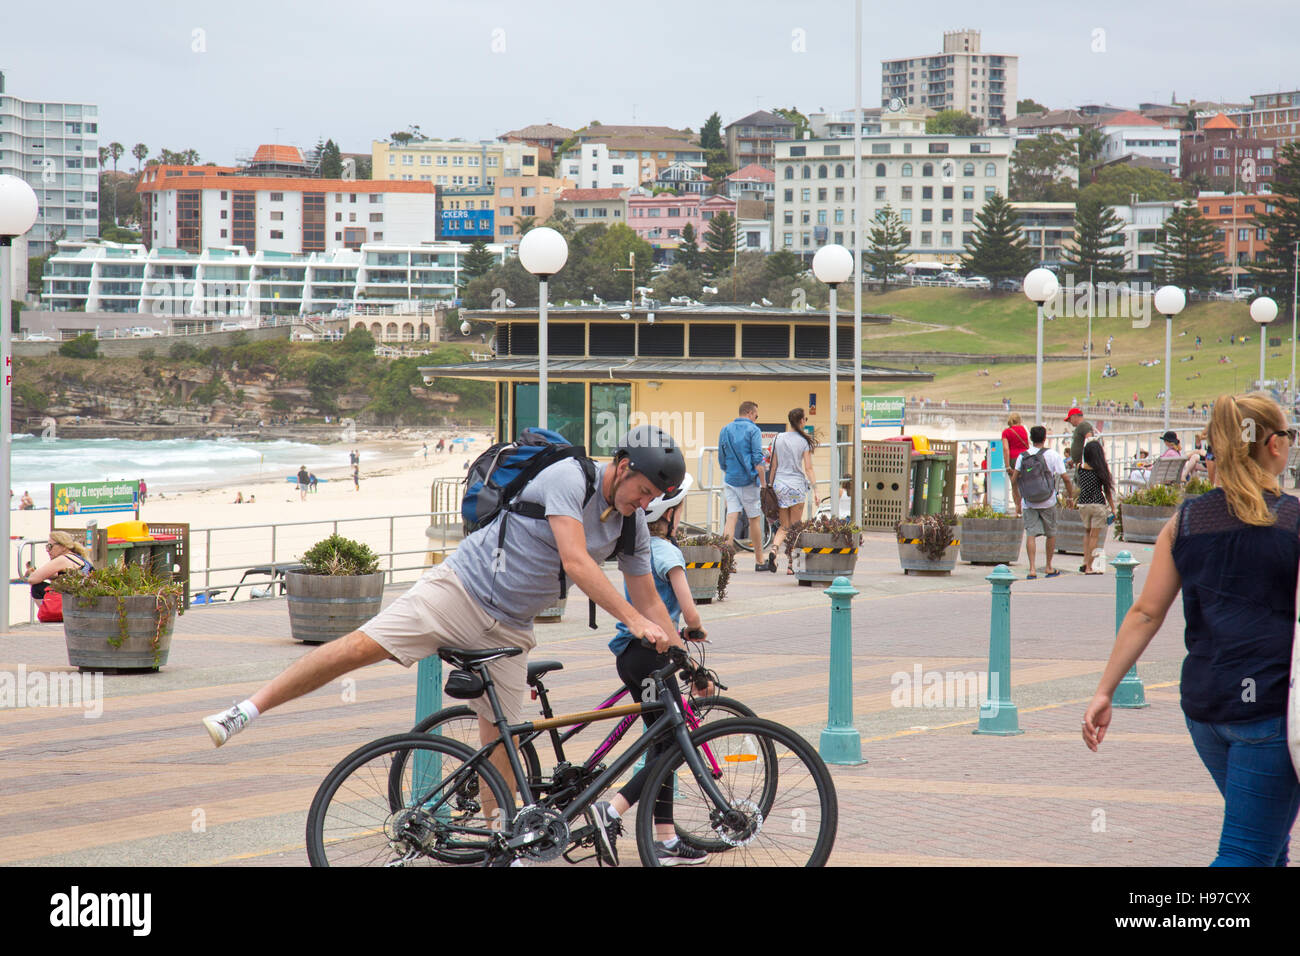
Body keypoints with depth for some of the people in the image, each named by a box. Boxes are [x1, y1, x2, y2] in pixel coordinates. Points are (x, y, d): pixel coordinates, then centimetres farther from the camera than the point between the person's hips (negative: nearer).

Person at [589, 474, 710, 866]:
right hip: (650, 656, -9)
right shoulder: (666, 552, -13)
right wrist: (697, 633, 3)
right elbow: (689, 613, -19)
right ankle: (611, 811, -19)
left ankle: (666, 840, 12)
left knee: (663, 743, 12)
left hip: (630, 653, 9)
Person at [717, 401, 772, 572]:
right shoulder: (753, 430, -5)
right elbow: (758, 460, -12)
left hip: (730, 480, 4)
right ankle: (759, 561, 15)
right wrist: (763, 484, -10)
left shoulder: (725, 430, 11)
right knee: (754, 519, 7)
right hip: (748, 481, -4)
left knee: (731, 516, -2)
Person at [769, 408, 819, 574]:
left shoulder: (779, 439, 4)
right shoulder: (804, 441, -5)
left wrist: (770, 486, 14)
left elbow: (774, 466, 7)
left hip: (779, 485, 3)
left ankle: (775, 547, -16)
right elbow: (808, 468, -8)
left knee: (784, 526, 13)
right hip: (796, 485, -3)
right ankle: (791, 564, 5)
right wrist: (815, 490, -6)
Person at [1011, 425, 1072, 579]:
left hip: (1029, 503, 1)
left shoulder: (1023, 456, -1)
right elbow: (1066, 478, -7)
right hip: (1048, 502, -1)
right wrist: (1071, 495, 8)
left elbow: (1014, 479, -1)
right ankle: (1049, 567, 25)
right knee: (1051, 533, 16)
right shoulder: (1052, 455, -6)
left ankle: (1032, 569, -13)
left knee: (1030, 534, -1)